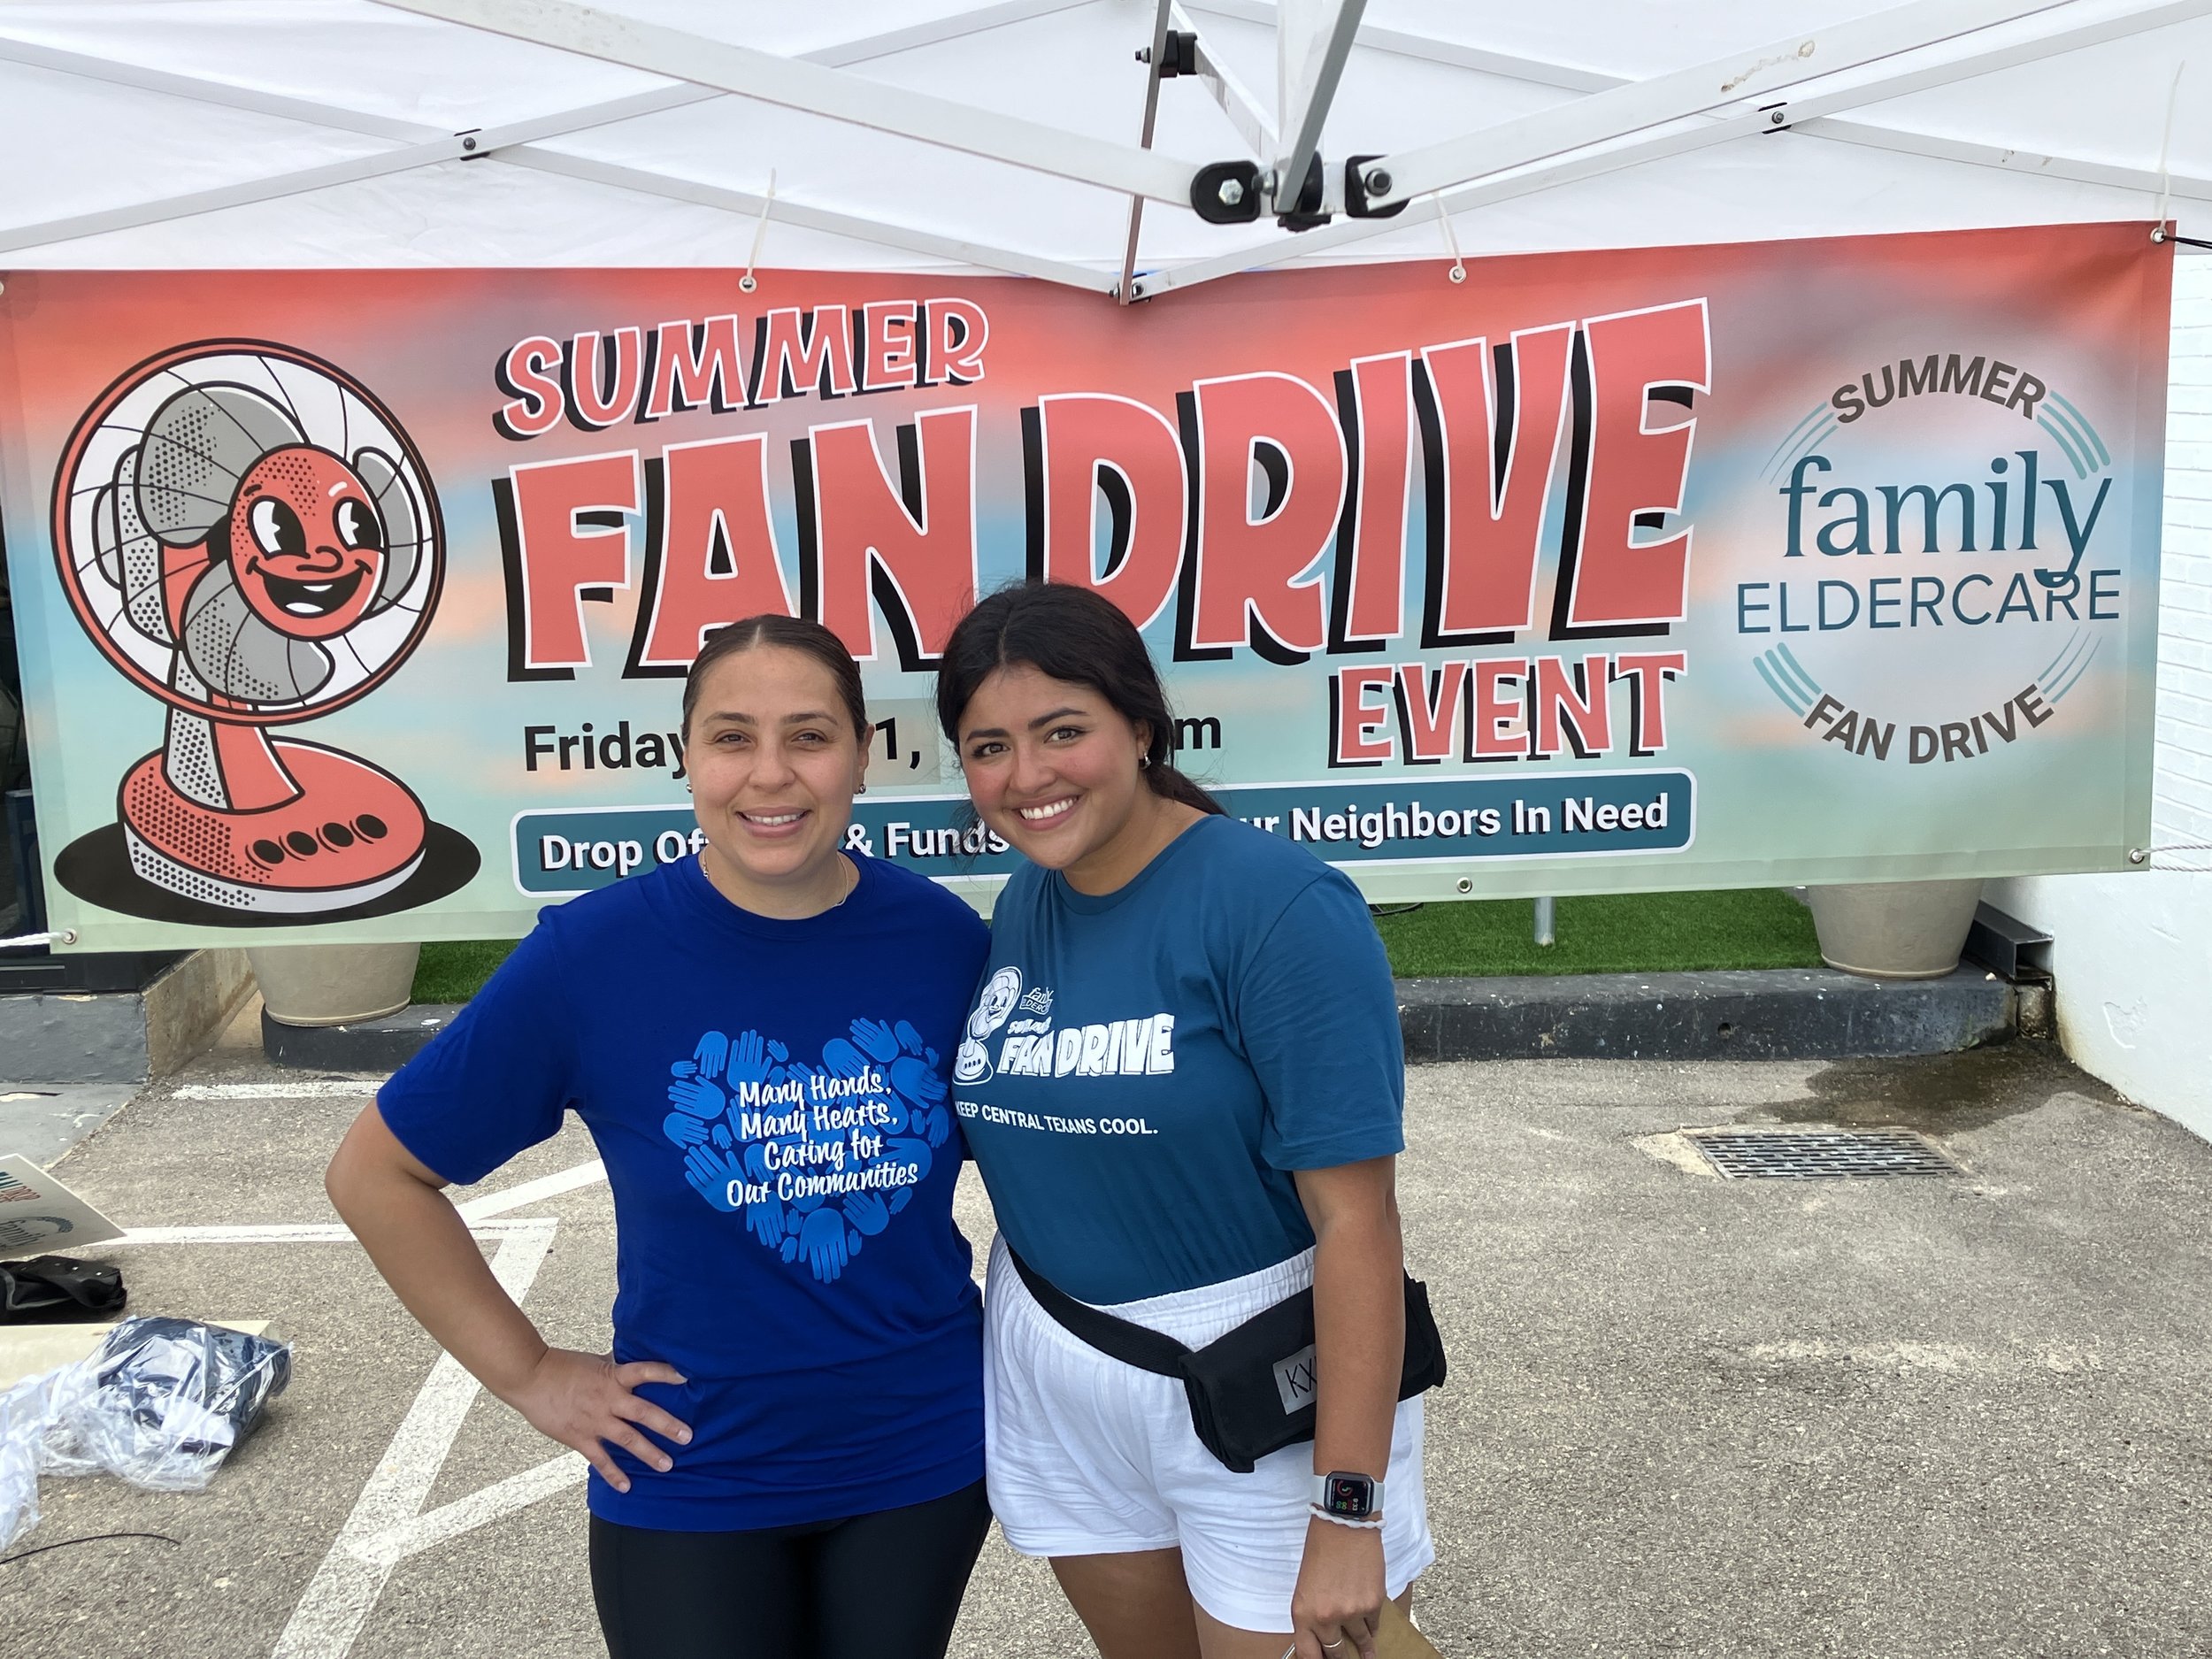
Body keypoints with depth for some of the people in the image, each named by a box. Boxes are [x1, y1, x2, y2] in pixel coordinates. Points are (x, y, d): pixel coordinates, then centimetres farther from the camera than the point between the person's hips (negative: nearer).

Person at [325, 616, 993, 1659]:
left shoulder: (942, 937, -11)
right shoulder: (591, 954, -17)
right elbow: (375, 1175, -7)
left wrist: (1012, 1308, -1)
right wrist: (525, 1373, -7)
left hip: (925, 1453, 2)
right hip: (694, 1480, -2)